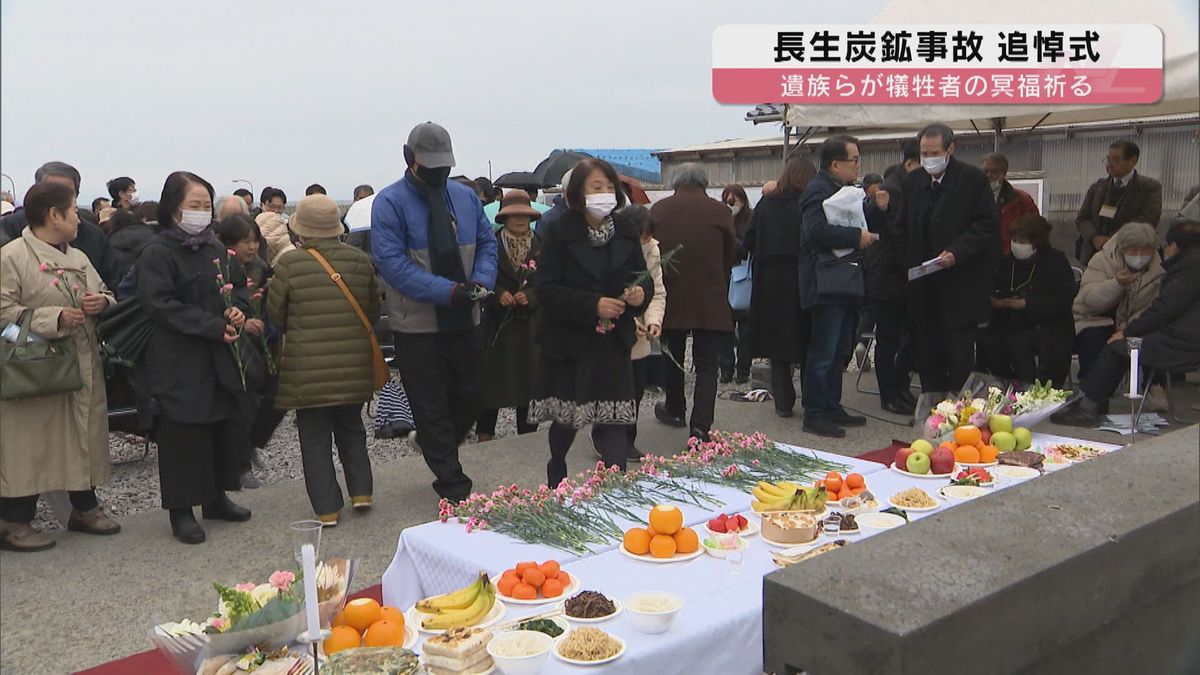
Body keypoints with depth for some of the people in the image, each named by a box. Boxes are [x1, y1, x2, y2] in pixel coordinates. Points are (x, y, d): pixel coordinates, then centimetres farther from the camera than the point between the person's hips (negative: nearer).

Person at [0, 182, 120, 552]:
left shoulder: (78, 257, 14)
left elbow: (105, 293, 22)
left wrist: (102, 302, -2)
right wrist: (55, 318, -23)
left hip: (84, 366, 7)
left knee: (86, 436, 14)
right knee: (30, 443, -2)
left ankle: (85, 507, 28)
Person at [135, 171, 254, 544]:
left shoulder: (215, 247, 10)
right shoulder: (157, 252, -11)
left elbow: (239, 285, 19)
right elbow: (161, 304, -18)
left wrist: (238, 309, -4)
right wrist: (214, 326, -20)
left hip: (220, 359, 7)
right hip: (177, 362, -7)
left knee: (223, 427, 13)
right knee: (183, 435, -1)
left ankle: (216, 497, 28)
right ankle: (181, 510, 10)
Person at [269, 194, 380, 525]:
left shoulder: (290, 263, -11)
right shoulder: (360, 260, -3)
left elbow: (275, 314, -2)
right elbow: (374, 311, 6)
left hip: (307, 368, -3)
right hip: (353, 366, 3)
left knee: (315, 438, 8)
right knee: (351, 428, 22)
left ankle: (327, 508, 12)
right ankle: (361, 491, 20)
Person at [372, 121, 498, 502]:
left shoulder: (465, 196, 6)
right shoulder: (390, 202, -10)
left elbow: (487, 243, 9)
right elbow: (391, 261, -18)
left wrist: (480, 281, -13)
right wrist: (449, 291, -26)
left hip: (465, 321, 5)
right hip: (418, 326, -5)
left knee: (473, 398, 15)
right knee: (432, 408, 3)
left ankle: (434, 444, 42)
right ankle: (454, 488, 14)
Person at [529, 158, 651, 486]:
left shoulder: (625, 230, 2)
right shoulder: (560, 233, -9)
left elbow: (643, 276, 10)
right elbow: (546, 289, -13)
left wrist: (640, 292, -13)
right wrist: (593, 305, -23)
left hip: (613, 342, 2)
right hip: (568, 341, -2)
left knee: (614, 422, -6)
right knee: (566, 421, 13)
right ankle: (556, 484, 39)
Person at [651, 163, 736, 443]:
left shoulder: (658, 210, 0)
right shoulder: (720, 211, -2)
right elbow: (730, 256, 4)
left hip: (670, 297, 2)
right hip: (710, 301, -2)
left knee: (673, 357, 21)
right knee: (706, 365, 1)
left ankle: (674, 410, 38)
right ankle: (700, 426, -11)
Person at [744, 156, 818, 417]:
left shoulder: (766, 203, 0)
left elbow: (748, 241, 1)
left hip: (770, 281, 2)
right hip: (802, 282, -2)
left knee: (777, 343, 9)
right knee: (807, 345, 9)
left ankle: (783, 402, 9)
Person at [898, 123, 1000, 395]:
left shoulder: (973, 179, -4)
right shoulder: (912, 181, 11)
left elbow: (987, 225, -6)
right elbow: (904, 228, 17)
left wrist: (956, 253, -18)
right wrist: (910, 262, 4)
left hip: (960, 284, -5)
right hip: (924, 285, 5)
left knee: (959, 352, -2)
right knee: (928, 351, 9)